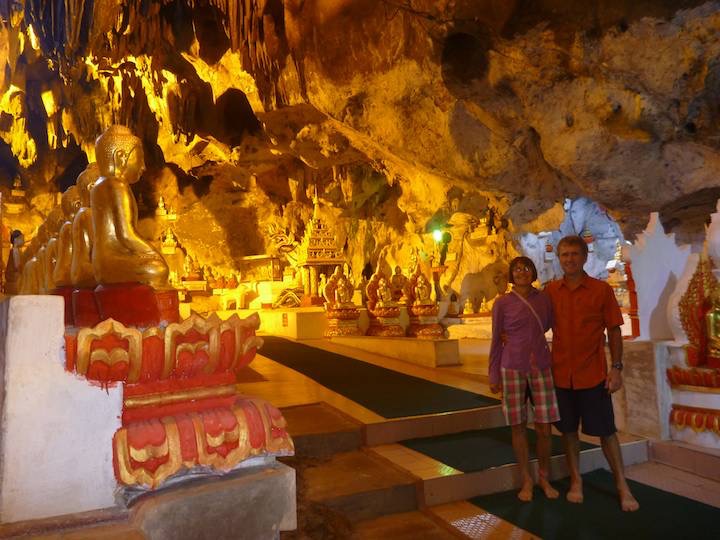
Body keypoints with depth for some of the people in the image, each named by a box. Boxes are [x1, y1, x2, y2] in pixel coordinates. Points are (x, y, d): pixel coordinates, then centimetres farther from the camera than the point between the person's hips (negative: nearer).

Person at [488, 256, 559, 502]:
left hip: (541, 367, 2)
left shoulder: (544, 298, 4)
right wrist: (493, 375, 1)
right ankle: (526, 480, 20)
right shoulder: (502, 303, -2)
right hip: (512, 368, -2)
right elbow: (496, 341, 2)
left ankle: (544, 478, 23)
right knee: (518, 426, 5)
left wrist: (515, 336, 5)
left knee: (544, 427, 3)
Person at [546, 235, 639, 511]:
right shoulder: (550, 290, 2)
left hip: (593, 374, -2)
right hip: (561, 373, 2)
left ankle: (622, 486, 22)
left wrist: (617, 367, -8)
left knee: (606, 431, 6)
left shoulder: (602, 290, -3)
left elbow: (614, 331, -1)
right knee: (568, 430, 12)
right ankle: (576, 481, 28)